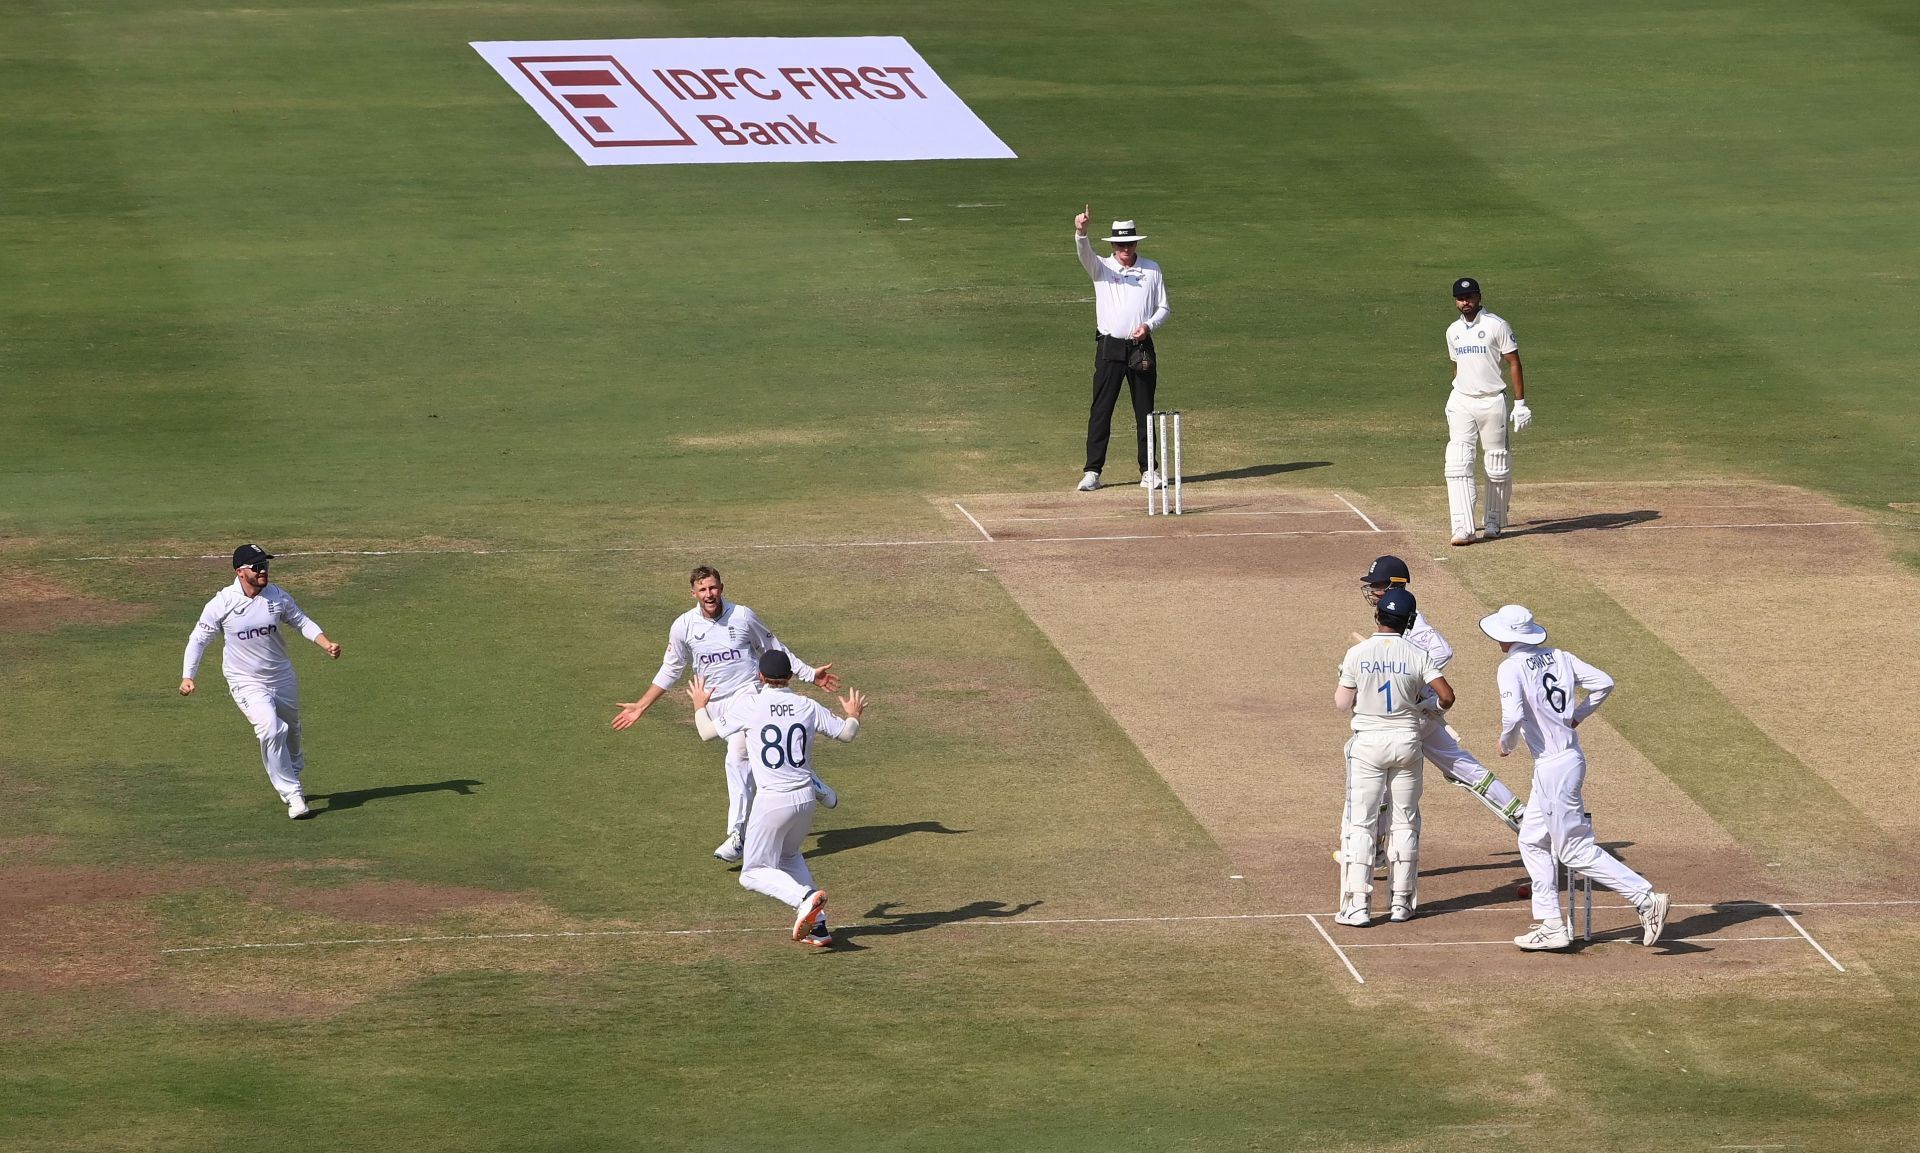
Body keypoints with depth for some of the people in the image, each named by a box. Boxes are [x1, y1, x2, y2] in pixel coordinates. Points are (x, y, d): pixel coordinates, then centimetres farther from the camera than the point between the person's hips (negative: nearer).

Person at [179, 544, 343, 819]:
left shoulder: (277, 596, -6)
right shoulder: (222, 604, -16)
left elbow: (302, 622, 6)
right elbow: (198, 640, -8)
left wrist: (327, 644, -10)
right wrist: (187, 677, -17)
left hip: (282, 678, 5)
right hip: (247, 683, -5)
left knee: (291, 732, 21)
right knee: (270, 729, -25)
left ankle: (292, 776, 50)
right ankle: (292, 795, -15)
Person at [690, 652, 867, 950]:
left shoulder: (748, 705, -7)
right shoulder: (808, 707, 2)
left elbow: (707, 732, 4)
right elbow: (846, 733, 13)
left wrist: (699, 706, 25)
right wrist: (853, 716, 37)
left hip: (771, 801, -5)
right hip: (805, 799, 5)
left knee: (754, 873, 4)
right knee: (789, 856, 28)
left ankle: (805, 898, -24)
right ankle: (818, 926, 17)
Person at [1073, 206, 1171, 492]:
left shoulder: (1152, 270, 8)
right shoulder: (1101, 268, 3)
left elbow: (1164, 307, 11)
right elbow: (1085, 254, -19)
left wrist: (1148, 325, -10)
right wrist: (1080, 232, -40)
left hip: (1142, 348, 2)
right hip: (1110, 348, -2)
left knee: (1145, 411, 6)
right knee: (1101, 410, -3)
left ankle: (1148, 470, 13)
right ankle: (1092, 471, -1)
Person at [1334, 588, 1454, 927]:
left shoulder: (1357, 654, -8)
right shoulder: (1417, 655, -7)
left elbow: (1342, 704, -2)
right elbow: (1446, 695, -12)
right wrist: (1436, 706, 11)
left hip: (1368, 745, -1)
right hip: (1406, 742, 1)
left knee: (1360, 823, 2)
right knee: (1405, 822, 12)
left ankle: (1358, 905, -5)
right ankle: (1401, 902, 15)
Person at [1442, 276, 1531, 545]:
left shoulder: (1496, 326, -6)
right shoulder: (1453, 331, 11)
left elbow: (1514, 364, -6)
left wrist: (1520, 403, -11)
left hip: (1492, 401, -4)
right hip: (1461, 402, 4)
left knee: (1497, 465, 4)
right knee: (1457, 463, -10)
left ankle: (1494, 521, 23)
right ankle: (1463, 528, -15)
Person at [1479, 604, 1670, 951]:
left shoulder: (1511, 667, -14)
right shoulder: (1558, 657, 8)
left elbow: (1513, 716, -26)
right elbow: (1603, 682, 6)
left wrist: (1506, 743, -6)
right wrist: (1577, 715, 13)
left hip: (1552, 767, -9)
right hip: (1571, 759, 9)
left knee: (1576, 850, -3)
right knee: (1533, 841, 18)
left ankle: (1645, 898, -9)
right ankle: (1551, 926, 19)